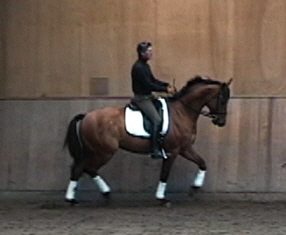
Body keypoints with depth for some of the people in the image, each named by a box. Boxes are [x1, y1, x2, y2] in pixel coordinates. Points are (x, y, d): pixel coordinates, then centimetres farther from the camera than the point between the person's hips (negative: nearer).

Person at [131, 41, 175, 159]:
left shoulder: (145, 66, 11)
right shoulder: (138, 68, -20)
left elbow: (153, 80, 17)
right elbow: (149, 85, -22)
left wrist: (167, 85, 2)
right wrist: (165, 89, -18)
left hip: (148, 97, 11)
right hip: (141, 99, -11)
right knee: (157, 120, -21)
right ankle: (155, 150, -21)